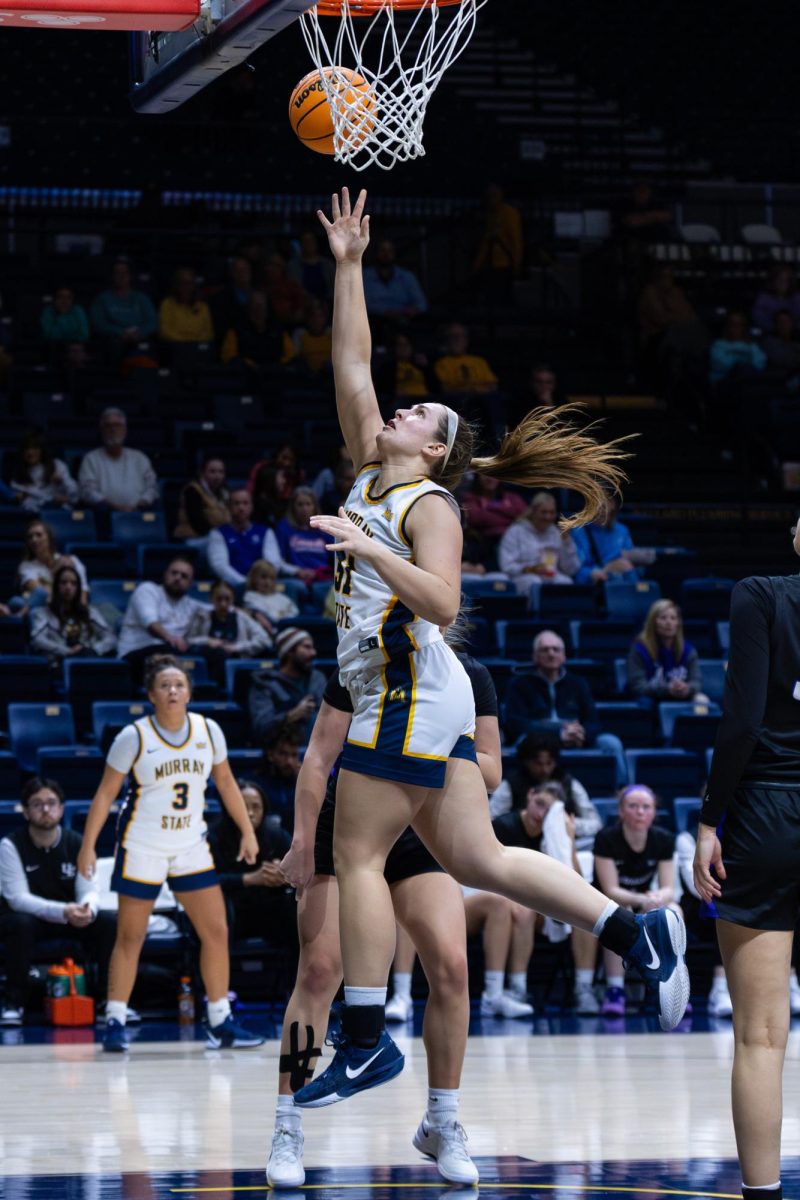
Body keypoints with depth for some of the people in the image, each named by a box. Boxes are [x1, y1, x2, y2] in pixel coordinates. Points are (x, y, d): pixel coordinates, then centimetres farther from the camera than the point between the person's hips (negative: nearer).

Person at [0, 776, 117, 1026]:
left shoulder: (77, 844, -6)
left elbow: (88, 890, -11)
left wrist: (87, 909, -39)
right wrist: (63, 912, -41)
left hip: (70, 919, 4)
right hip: (26, 916, -4)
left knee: (109, 923, -20)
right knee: (20, 925, -38)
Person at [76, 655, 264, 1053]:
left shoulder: (208, 731, -1)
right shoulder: (134, 737, -11)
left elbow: (225, 782, 11)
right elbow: (106, 793, -6)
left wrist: (247, 831, 10)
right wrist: (88, 845, -10)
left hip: (191, 847, 4)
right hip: (142, 848, -4)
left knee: (216, 931, 0)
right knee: (130, 938, 1)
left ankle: (220, 1023, 8)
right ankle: (115, 1023, 9)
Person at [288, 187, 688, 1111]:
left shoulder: (430, 506, -7)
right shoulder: (370, 470, 17)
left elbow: (441, 602, -21)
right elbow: (350, 365, 18)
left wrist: (368, 551, -29)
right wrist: (348, 268, 18)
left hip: (409, 689, -9)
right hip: (409, 696, 9)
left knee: (357, 856, -7)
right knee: (477, 862, 7)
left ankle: (365, 1043, -4)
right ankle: (637, 931, 8)